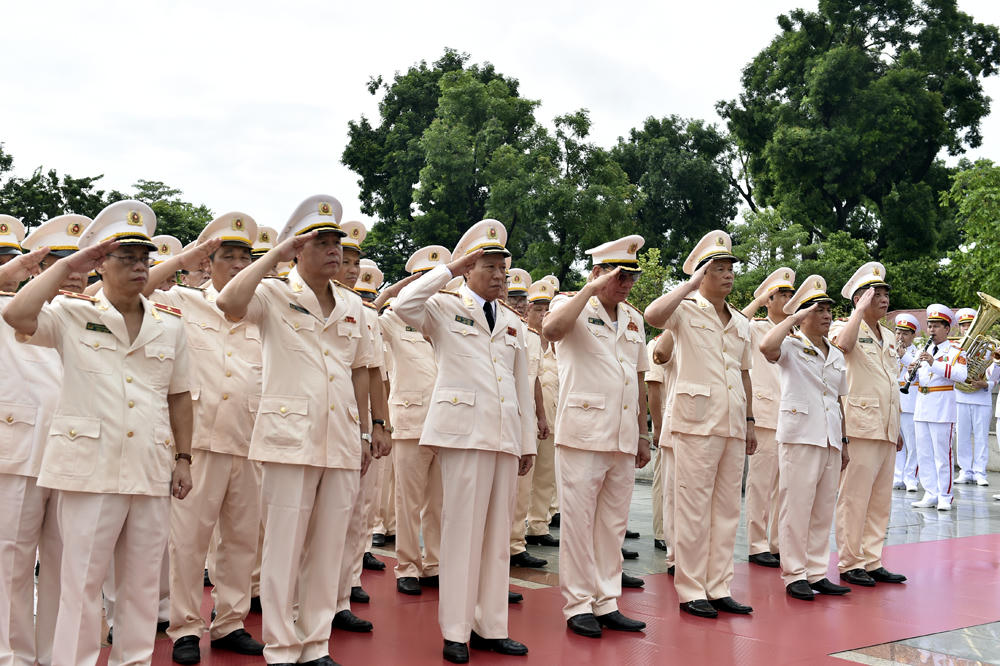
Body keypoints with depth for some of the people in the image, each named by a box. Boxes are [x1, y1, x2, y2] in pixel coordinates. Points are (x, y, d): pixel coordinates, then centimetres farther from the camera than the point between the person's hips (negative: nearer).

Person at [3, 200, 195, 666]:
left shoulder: (169, 326, 11)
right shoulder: (72, 315, 1)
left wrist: (183, 458, 10)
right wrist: (66, 266, -11)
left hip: (152, 470, 4)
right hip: (91, 467, -4)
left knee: (143, 580, 11)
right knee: (82, 580, 2)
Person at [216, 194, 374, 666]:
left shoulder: (352, 305, 14)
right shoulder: (274, 296, -1)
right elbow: (229, 303, -23)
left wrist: (364, 434, 17)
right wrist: (274, 254, -14)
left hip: (341, 444, 5)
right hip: (291, 440, -5)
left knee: (327, 549, 10)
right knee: (284, 548, 1)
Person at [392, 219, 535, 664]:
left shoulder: (512, 324, 19)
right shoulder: (445, 308, 3)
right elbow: (403, 305, -18)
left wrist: (527, 441, 15)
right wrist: (448, 270, -10)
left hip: (506, 435, 6)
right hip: (464, 430, -5)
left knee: (498, 531, 7)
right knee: (463, 528, -5)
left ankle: (490, 627, 15)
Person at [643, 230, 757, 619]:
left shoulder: (741, 323, 17)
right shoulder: (686, 311, -2)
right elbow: (652, 315, -25)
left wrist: (749, 422, 17)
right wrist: (690, 284, -18)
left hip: (733, 424, 6)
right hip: (697, 422, -6)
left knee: (727, 507, 8)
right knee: (694, 507, -3)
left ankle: (718, 587, 17)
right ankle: (691, 591, 5)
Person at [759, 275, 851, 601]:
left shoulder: (837, 356, 17)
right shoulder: (791, 347, -3)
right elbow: (766, 346, -27)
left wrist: (844, 442, 18)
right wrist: (793, 318, -16)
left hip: (830, 440, 7)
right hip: (799, 437, -6)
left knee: (824, 509, 9)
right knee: (797, 507, -4)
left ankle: (817, 573, 17)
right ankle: (794, 575, 4)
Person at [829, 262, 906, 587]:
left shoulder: (888, 337, 20)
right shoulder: (845, 327, -4)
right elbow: (843, 344, -30)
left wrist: (897, 429, 21)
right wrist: (861, 310, -20)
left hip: (886, 429, 8)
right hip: (860, 426, -8)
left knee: (880, 499, 10)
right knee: (854, 498, -4)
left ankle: (872, 561, 17)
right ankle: (849, 563, 3)